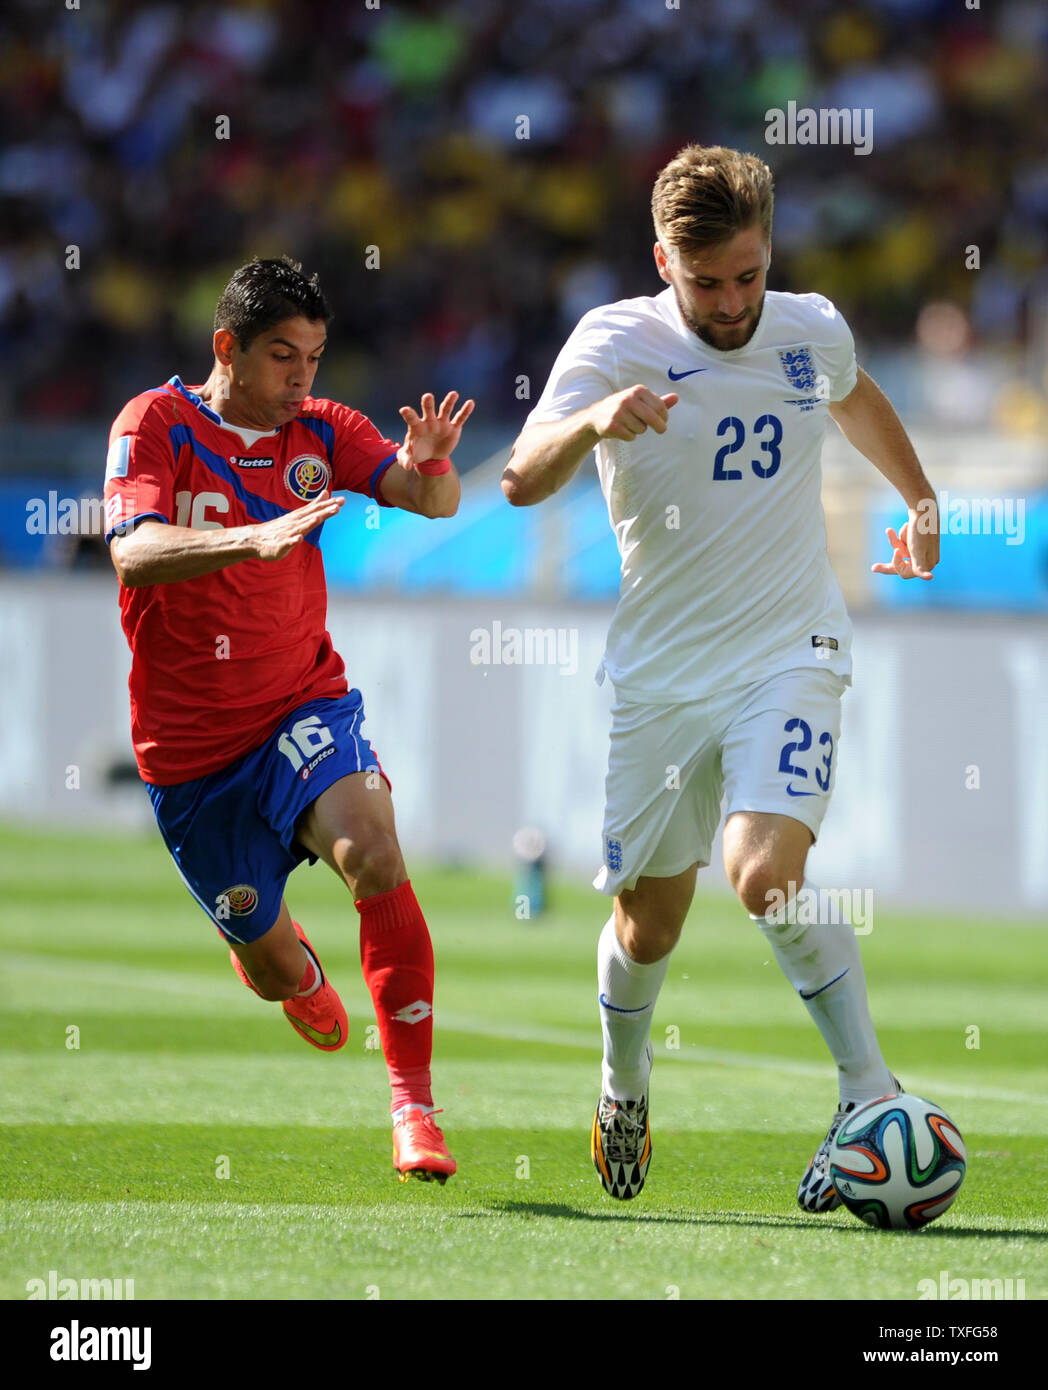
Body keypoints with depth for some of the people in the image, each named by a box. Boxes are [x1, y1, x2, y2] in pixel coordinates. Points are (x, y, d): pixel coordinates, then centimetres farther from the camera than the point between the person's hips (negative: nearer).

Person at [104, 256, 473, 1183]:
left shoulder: (320, 430, 1)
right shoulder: (156, 425, -11)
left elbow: (429, 500, -9)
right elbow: (133, 551, -26)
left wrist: (428, 464, -34)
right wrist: (256, 540, -41)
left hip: (305, 707, 1)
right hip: (189, 746, -1)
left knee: (373, 852, -30)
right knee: (270, 968, 10)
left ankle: (415, 1104, -26)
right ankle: (283, 953, 52)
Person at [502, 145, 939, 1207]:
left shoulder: (813, 332, 1)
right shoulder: (616, 342, -10)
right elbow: (521, 480, -24)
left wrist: (922, 505, 37)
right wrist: (592, 421, -44)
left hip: (790, 653, 0)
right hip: (659, 674, 0)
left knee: (765, 872, -25)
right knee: (648, 921, 9)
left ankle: (872, 1094, -15)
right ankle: (624, 1084, 40)